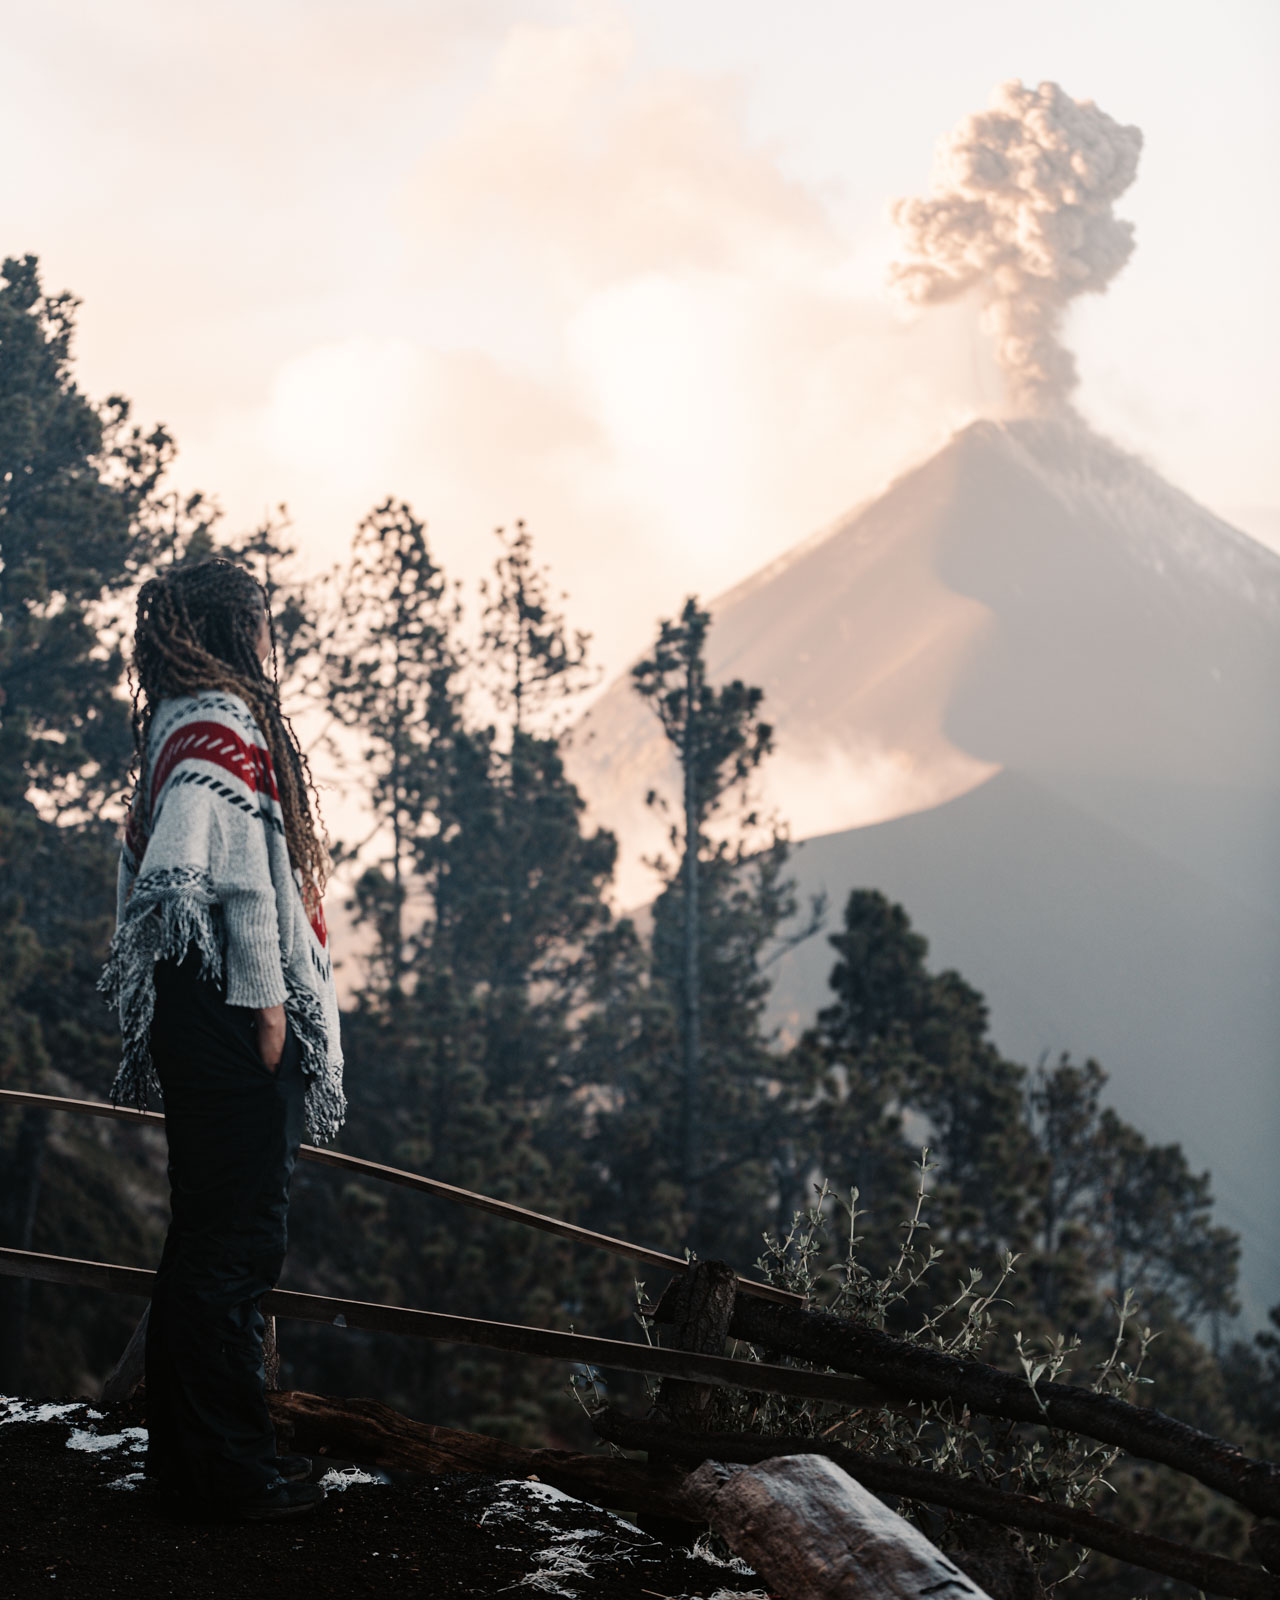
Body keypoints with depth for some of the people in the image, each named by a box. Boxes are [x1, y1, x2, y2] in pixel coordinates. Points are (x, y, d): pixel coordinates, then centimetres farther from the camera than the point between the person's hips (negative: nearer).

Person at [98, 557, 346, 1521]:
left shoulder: (182, 725, 19)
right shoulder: (223, 722, -10)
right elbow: (238, 867, -18)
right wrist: (265, 997, -18)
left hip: (196, 1009, 11)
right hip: (228, 1006, -11)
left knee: (206, 1233, 14)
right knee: (238, 1235, -7)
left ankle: (183, 1447, 20)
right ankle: (233, 1468, -4)